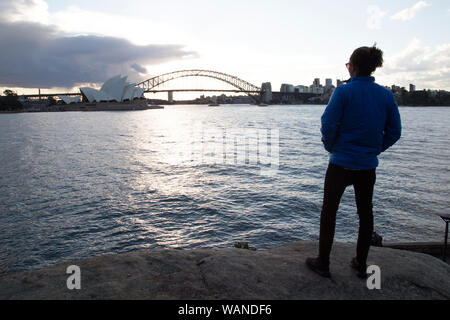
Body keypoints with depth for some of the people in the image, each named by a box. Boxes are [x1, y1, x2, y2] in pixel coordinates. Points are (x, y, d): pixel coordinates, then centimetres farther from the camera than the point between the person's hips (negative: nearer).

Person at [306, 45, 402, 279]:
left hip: (341, 163, -4)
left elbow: (328, 125, -16)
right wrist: (375, 149, 13)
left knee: (329, 211, 9)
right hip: (368, 165, 5)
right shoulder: (386, 95, 2)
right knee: (365, 212, 17)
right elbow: (394, 132, 5)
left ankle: (323, 263, 17)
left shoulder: (344, 91, -13)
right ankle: (361, 264, 29)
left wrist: (331, 147, 1)